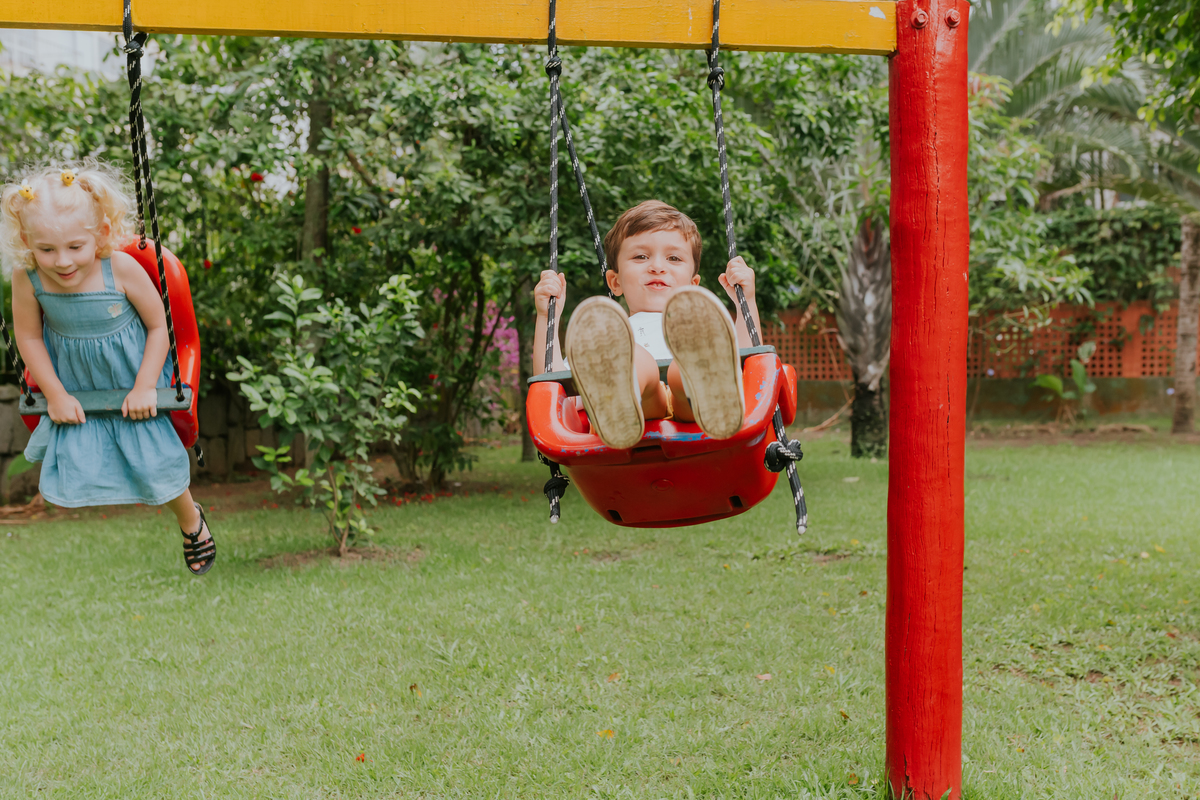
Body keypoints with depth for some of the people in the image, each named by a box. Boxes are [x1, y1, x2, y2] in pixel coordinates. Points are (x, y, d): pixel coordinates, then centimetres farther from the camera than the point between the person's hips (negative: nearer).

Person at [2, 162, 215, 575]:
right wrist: (55, 394, -6)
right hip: (75, 391, 2)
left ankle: (191, 519, 37)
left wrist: (145, 387, -15)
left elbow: (158, 326, -14)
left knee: (156, 462, 5)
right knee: (72, 466, 3)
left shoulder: (122, 268, -27)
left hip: (133, 384, -2)